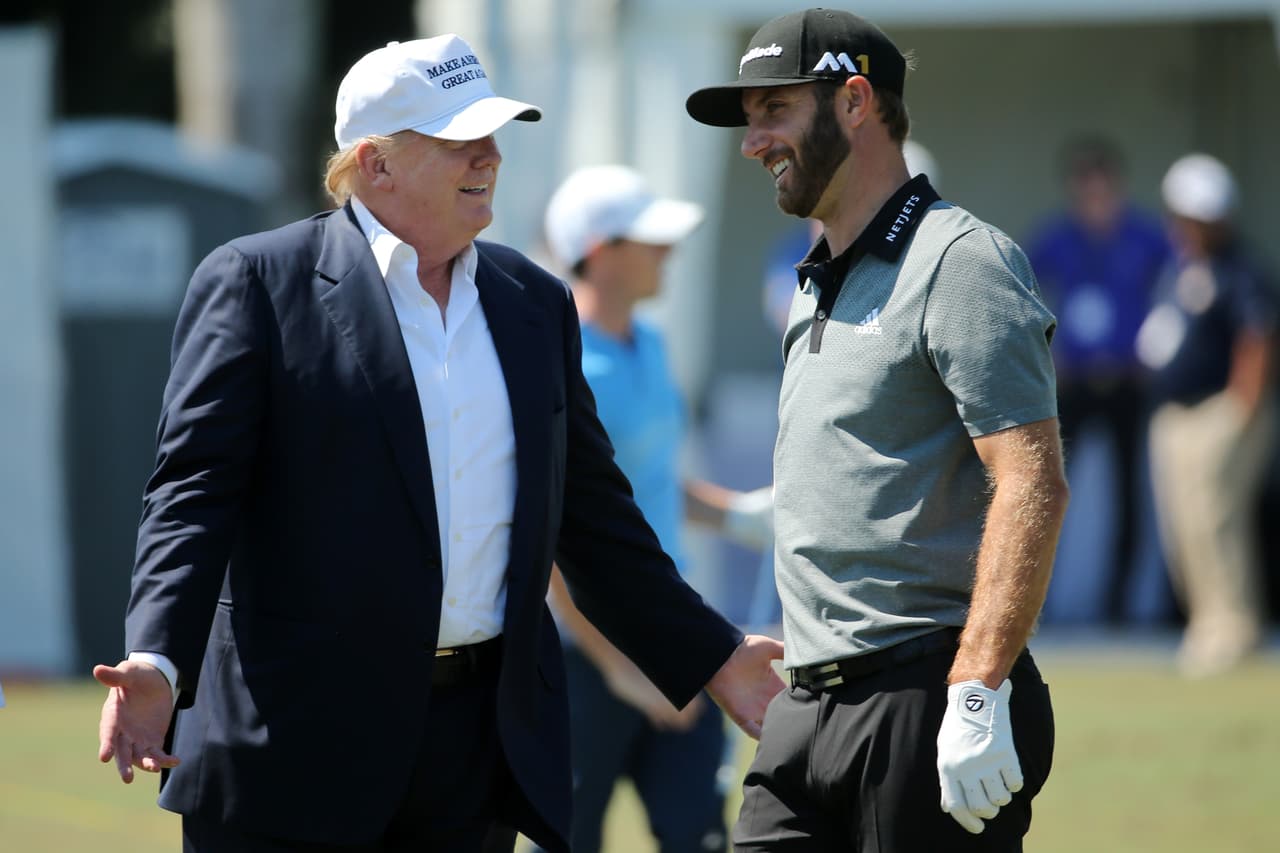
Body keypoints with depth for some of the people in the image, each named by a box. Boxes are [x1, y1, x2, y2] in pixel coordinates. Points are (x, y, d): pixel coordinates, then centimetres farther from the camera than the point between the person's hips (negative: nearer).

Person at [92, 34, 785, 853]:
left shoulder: (535, 302, 16)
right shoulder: (255, 283, -1)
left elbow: (592, 515, 22)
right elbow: (197, 487, -8)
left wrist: (711, 657, 20)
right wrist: (157, 661, -23)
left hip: (479, 746, 5)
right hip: (297, 744, -5)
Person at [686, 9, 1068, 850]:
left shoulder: (960, 262, -9)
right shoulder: (818, 290, 21)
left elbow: (1032, 487, -18)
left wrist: (977, 695, -25)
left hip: (927, 701, -9)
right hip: (807, 714, 9)